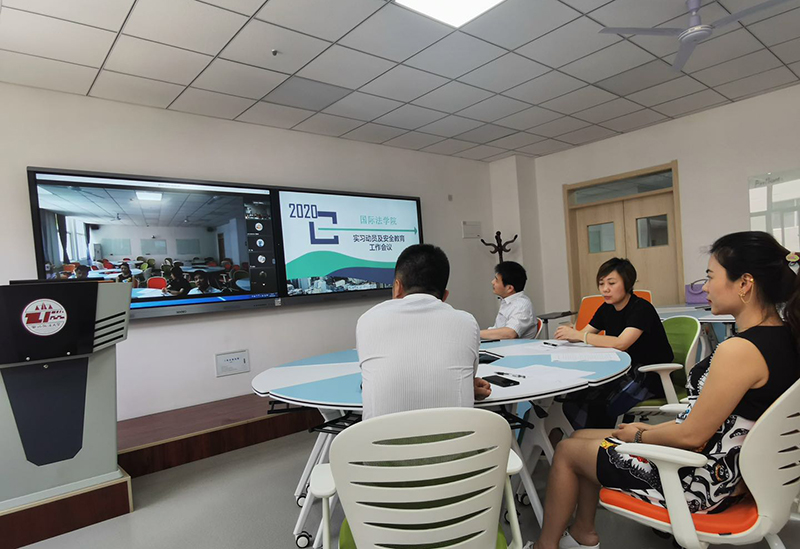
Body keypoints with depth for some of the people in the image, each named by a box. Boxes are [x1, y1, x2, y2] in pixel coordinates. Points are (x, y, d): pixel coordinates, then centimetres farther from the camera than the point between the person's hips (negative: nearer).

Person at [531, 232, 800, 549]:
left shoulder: (739, 350, -29)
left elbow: (691, 435, -23)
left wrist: (639, 436, -4)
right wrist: (651, 429, 8)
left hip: (702, 483, -9)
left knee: (567, 451, 7)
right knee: (582, 437, 18)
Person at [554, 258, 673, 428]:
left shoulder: (641, 308, -16)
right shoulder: (606, 309, 7)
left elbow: (621, 343, -30)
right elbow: (583, 335, 4)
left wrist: (578, 335, -29)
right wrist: (569, 334, -20)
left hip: (650, 377, -7)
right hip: (625, 374, 7)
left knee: (599, 407, -24)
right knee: (573, 401, -12)